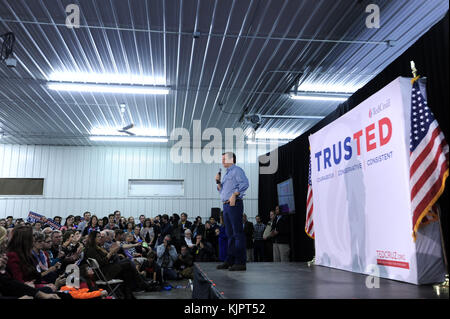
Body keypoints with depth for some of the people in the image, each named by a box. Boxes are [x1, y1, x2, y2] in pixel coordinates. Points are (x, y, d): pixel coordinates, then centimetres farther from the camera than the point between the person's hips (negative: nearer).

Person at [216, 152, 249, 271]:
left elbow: (244, 183, -17)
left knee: (238, 233, -9)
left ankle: (240, 262, -9)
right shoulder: (226, 173, 25)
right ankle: (230, 261, 16)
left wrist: (234, 195, -21)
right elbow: (222, 190, 27)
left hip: (234, 204, -9)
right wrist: (218, 182, 10)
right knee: (230, 234, 11)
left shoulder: (237, 170, -2)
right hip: (226, 205, 9)